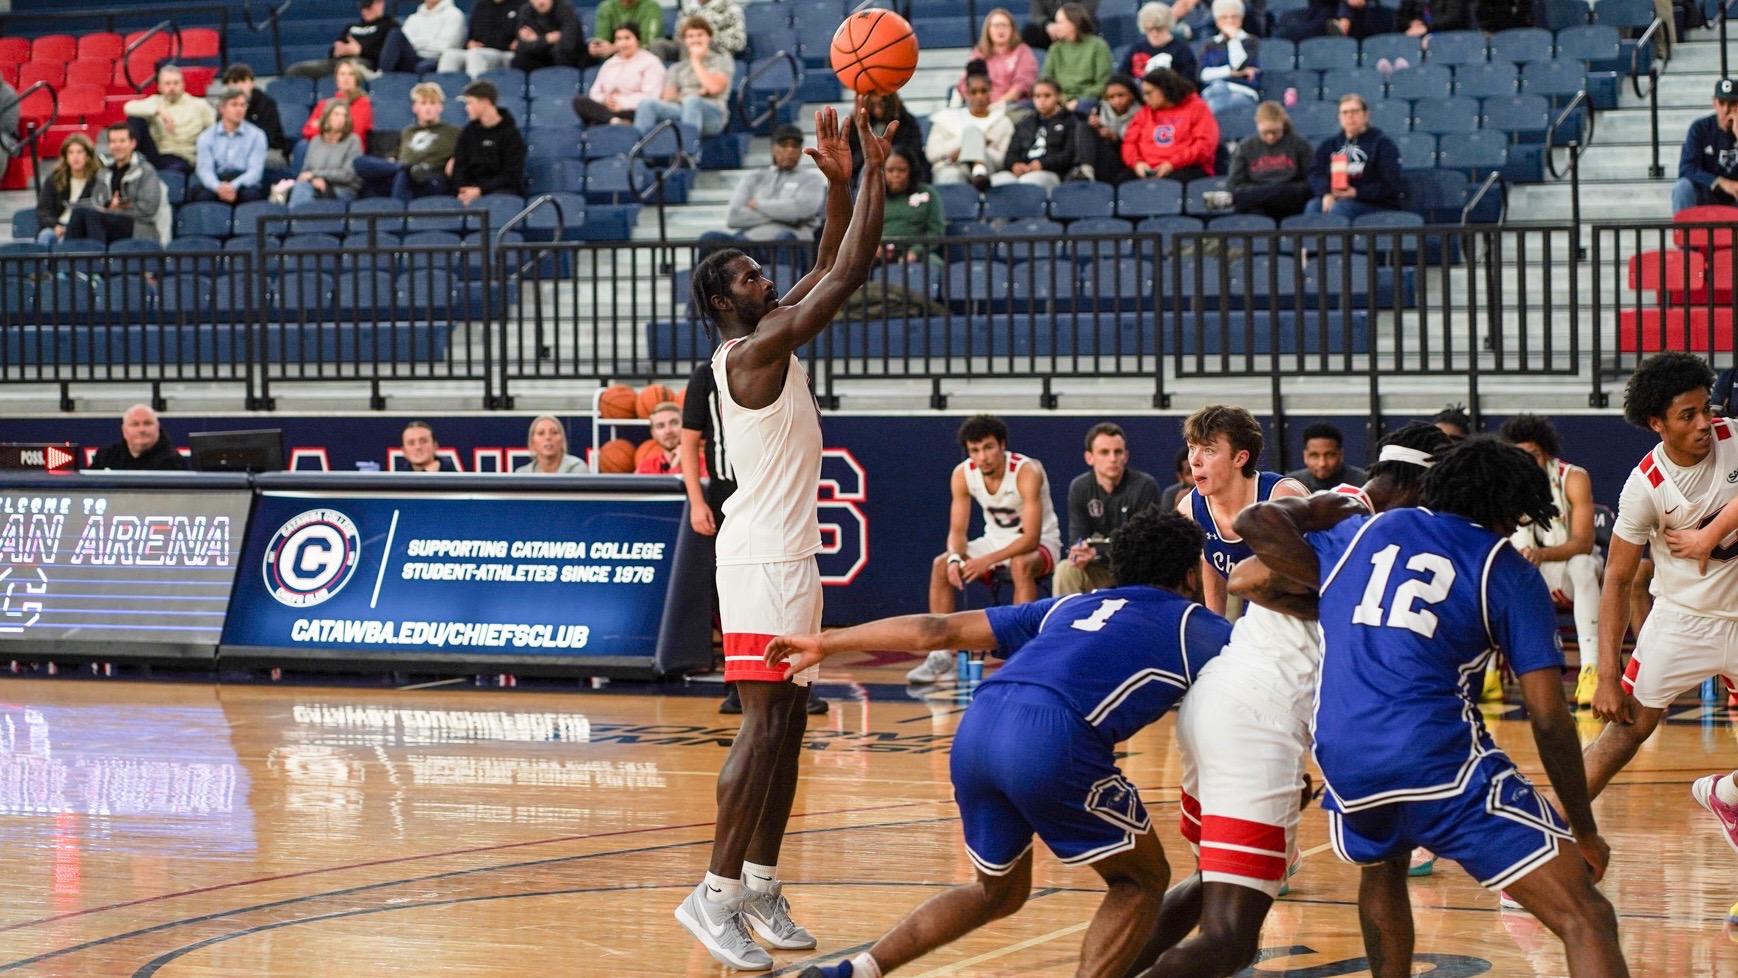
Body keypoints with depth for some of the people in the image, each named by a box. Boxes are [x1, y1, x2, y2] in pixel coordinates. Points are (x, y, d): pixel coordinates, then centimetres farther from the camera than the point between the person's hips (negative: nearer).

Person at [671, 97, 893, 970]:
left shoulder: (767, 345, 12)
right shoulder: (754, 351, -15)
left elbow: (829, 268, 18)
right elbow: (849, 272, -17)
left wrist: (840, 181, 9)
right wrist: (875, 168, -12)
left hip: (788, 556, 10)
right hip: (764, 560, -10)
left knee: (786, 722, 11)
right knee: (765, 724, -13)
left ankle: (761, 884, 16)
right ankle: (716, 894, -13)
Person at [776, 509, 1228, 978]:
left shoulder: (1068, 607, 32)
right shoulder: (1192, 626, 19)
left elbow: (940, 629, 30)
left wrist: (827, 643, 34)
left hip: (975, 730, 6)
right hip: (1053, 739, -6)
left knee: (999, 891, 28)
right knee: (1142, 881, 15)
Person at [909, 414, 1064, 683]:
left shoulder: (1027, 472, -28)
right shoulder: (962, 474, -11)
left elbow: (1031, 538, -31)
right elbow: (957, 530, -6)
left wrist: (989, 560, -41)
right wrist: (955, 557, -29)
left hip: (1041, 543, -5)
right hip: (996, 539, 6)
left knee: (1021, 565, -39)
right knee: (941, 565, -15)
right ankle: (941, 656, -10)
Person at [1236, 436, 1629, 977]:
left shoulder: (1360, 531, 19)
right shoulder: (1508, 571, 9)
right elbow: (1549, 719, 3)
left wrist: (1312, 510, 43)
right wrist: (1585, 832, 11)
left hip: (1344, 762, 5)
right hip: (1440, 759, -5)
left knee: (1382, 866, 40)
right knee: (1586, 920, -7)